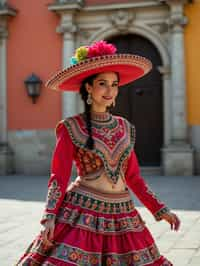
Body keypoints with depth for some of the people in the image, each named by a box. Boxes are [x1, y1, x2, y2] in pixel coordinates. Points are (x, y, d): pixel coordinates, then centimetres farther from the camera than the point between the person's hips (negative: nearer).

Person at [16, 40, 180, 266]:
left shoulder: (125, 128, 10)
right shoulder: (71, 128, -4)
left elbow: (133, 177, 14)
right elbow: (59, 176, -6)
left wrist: (160, 209, 11)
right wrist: (50, 217, -17)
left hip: (122, 217, 5)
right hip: (82, 215, -4)